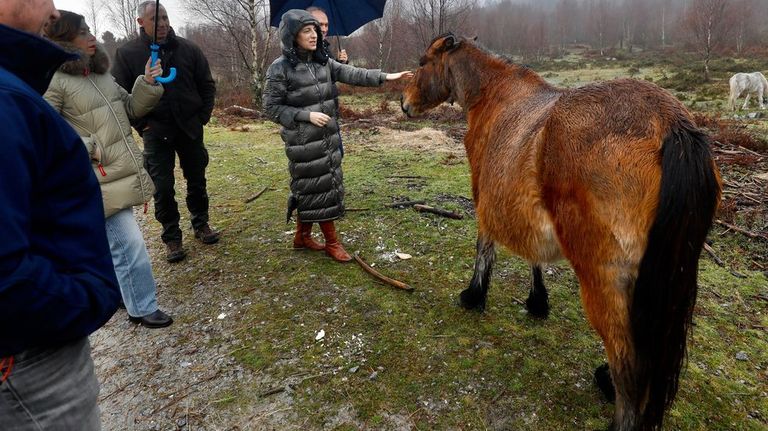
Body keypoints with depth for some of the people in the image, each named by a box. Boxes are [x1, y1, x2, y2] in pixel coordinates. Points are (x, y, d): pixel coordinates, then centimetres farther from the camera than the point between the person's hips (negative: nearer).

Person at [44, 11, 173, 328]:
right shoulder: (53, 80, -12)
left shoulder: (100, 73, 12)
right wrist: (87, 148, -17)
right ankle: (142, 308, 11)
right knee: (129, 243, -5)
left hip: (122, 172, 8)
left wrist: (148, 85, 1)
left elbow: (131, 109, 15)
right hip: (100, 180, -8)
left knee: (108, 240, 21)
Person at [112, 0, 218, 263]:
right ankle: (172, 238, 14)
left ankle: (201, 224, 30)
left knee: (197, 180, 12)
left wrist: (202, 117, 1)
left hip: (190, 128, 2)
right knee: (163, 187, 1)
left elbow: (207, 86, 8)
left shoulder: (188, 49, 2)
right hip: (156, 133, -1)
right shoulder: (127, 53, -2)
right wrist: (141, 124, -6)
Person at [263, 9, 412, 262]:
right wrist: (307, 115, -18)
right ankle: (332, 243, 15)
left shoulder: (322, 62, 6)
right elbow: (271, 107, -10)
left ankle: (302, 237, 32)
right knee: (318, 188, 1)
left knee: (310, 190, 14)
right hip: (304, 142, -6)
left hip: (328, 137, 6)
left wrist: (384, 77, -9)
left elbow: (351, 74, 0)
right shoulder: (280, 68, -11)